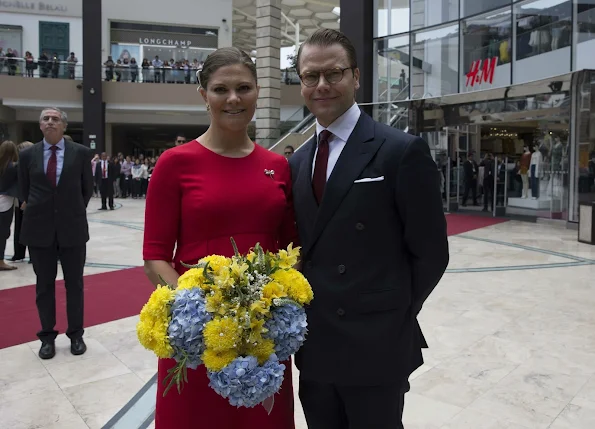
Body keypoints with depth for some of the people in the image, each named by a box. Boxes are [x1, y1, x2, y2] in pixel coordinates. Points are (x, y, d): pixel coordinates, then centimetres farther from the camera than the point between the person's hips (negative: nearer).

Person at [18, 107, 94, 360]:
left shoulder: (81, 153, -2)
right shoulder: (28, 155, 2)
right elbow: (24, 190, 13)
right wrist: (39, 210, 14)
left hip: (73, 227, -1)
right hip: (39, 229, 1)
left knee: (74, 283, 8)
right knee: (44, 285, 10)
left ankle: (76, 334, 22)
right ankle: (47, 337, 23)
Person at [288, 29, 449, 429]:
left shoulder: (403, 151, -11)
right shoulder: (297, 162, 8)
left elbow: (430, 252, -8)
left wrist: (394, 313, -1)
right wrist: (308, 312, 4)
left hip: (376, 345, -5)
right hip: (313, 346, 6)